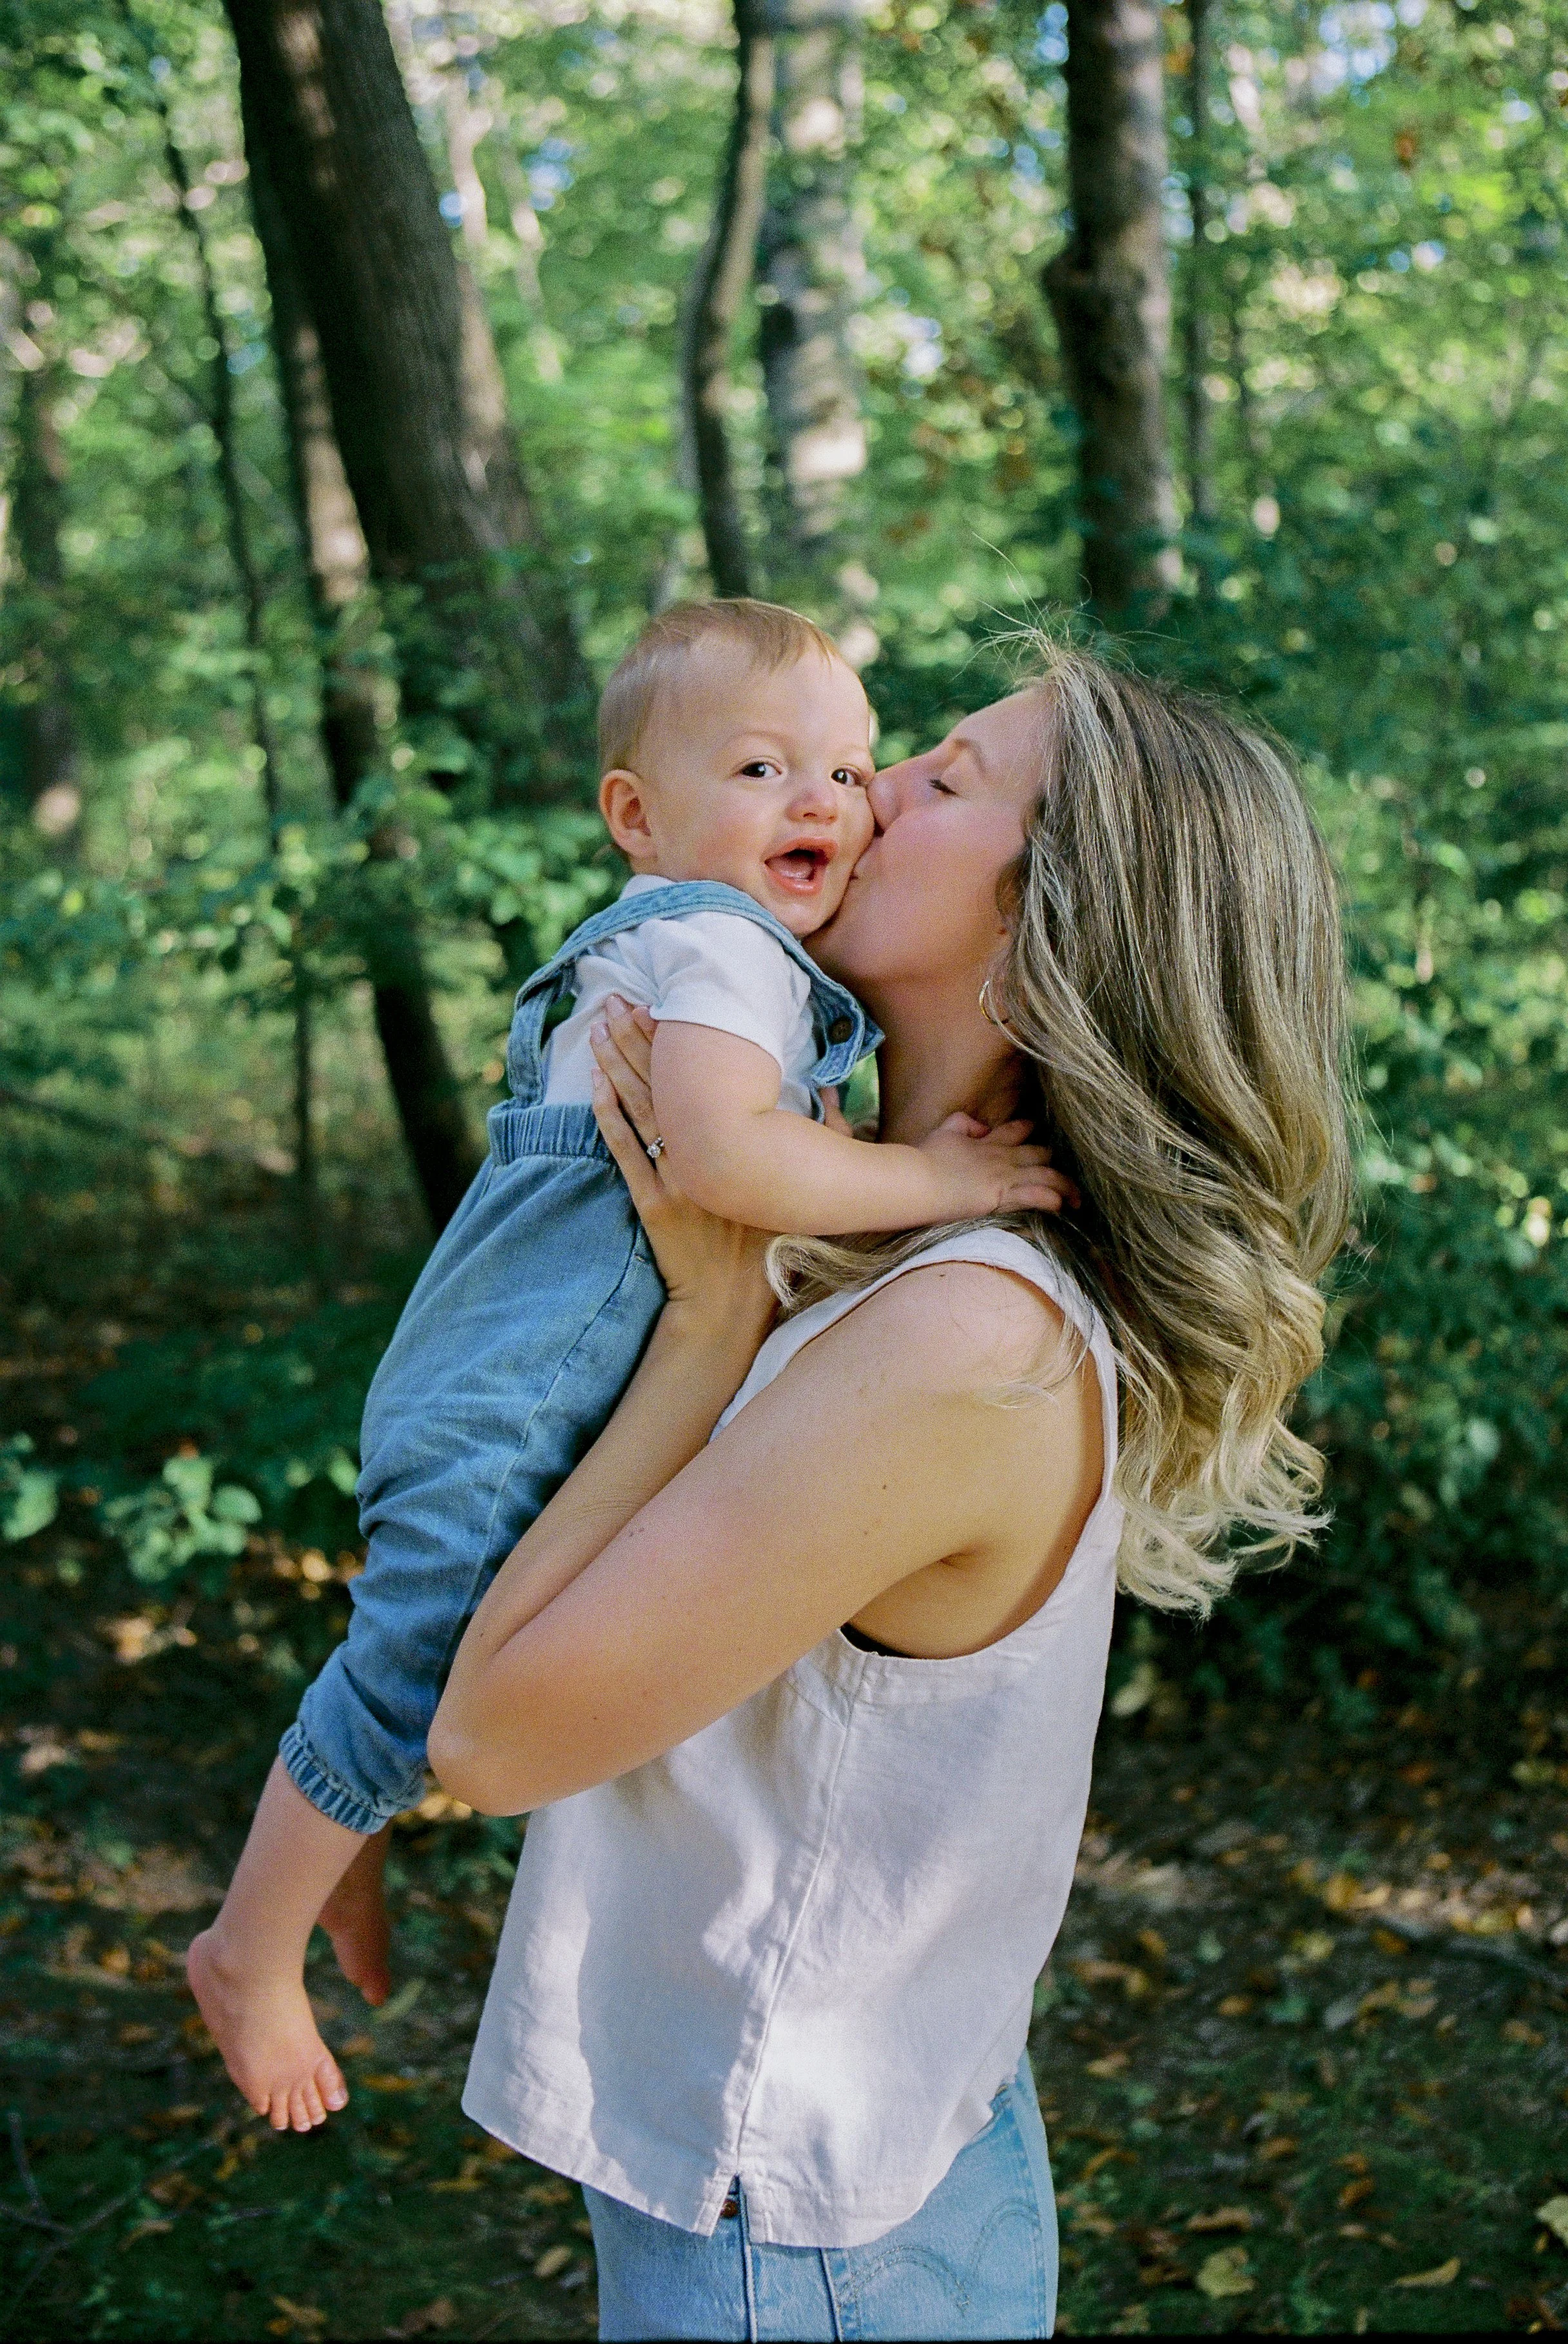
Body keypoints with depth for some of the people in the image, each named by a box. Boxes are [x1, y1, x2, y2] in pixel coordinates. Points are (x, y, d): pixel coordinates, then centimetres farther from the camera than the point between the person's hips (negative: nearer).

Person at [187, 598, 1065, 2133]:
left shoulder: (666, 947, 13)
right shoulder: (719, 946, -19)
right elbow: (719, 1153, -36)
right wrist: (924, 1179, -27)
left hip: (535, 1399, 11)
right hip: (506, 1415, -11)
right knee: (413, 1680, 0)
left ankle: (346, 1845, 45)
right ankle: (254, 1948, 18)